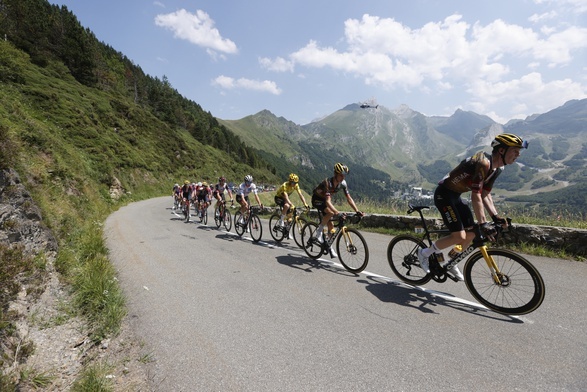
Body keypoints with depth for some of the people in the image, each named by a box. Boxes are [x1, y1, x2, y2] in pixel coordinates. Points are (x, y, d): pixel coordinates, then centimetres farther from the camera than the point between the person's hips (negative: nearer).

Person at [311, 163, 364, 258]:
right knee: (331, 213, -33)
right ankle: (319, 230, -12)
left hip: (325, 200, 6)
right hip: (317, 199, -6)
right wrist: (337, 213, -56)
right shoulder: (328, 182, -35)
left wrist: (357, 211, -24)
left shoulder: (343, 183, -15)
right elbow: (328, 201, -44)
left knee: (331, 225, 0)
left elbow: (349, 198, -13)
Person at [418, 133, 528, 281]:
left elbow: (485, 194, 10)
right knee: (459, 236, -14)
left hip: (456, 196, 10)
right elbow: (476, 196, -29)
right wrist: (483, 224, -29)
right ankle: (425, 253, 4)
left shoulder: (498, 168, 5)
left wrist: (495, 216, 0)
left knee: (471, 235, 9)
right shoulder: (483, 163, -26)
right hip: (444, 195, -10)